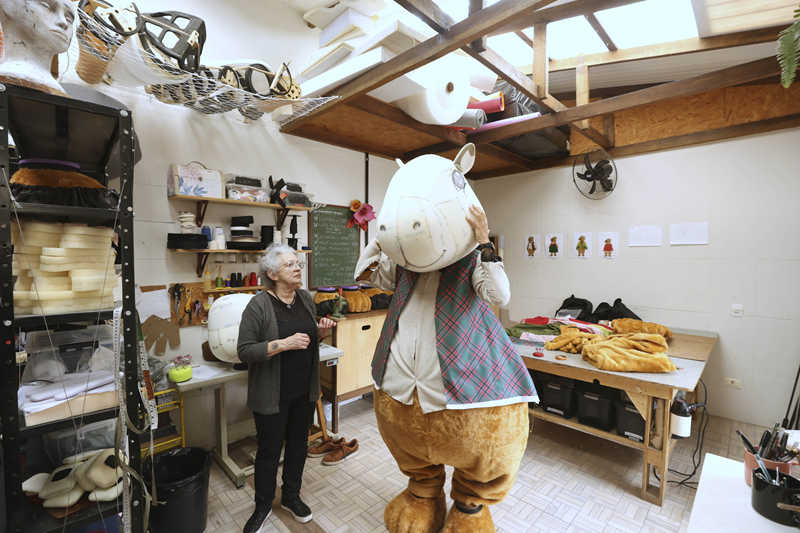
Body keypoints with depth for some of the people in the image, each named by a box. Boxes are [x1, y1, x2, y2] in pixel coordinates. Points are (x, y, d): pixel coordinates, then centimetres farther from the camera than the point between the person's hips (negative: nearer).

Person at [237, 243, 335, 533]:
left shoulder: (306, 298, 0)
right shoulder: (259, 305, -17)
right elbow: (245, 351, -17)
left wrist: (320, 331, -9)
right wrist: (283, 344, -28)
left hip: (305, 390, 5)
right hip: (272, 395, -5)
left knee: (298, 444, 20)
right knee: (269, 451, 14)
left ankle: (291, 496, 45)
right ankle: (263, 506, 40)